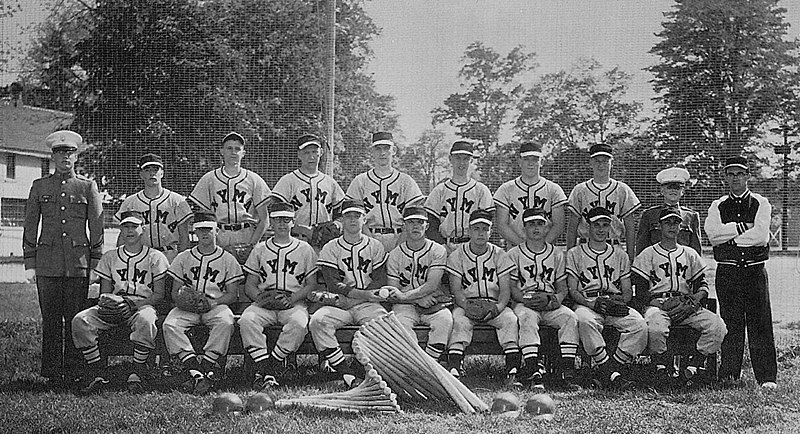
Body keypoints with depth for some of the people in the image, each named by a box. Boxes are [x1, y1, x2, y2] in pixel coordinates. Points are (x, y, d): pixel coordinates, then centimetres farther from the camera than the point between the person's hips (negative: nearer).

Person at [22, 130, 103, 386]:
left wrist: (96, 262, 2)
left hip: (79, 264, -1)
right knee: (50, 319, 2)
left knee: (75, 319, 0)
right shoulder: (39, 187, 11)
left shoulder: (88, 187, 9)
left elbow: (96, 228, 8)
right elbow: (30, 227, 10)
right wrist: (29, 263, 4)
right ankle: (52, 372, 8)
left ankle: (73, 371, 7)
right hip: (47, 264, 1)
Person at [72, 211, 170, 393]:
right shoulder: (109, 257, 17)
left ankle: (137, 373, -26)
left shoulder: (155, 257, 5)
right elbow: (104, 291, 17)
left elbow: (159, 294, 1)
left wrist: (134, 304, -15)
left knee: (145, 320, -41)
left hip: (143, 305, -4)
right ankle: (97, 373, -19)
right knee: (79, 321, -23)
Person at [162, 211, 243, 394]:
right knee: (169, 324, -29)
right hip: (187, 307, 2)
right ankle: (195, 372, -37)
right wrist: (181, 297, -10)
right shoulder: (183, 258, 17)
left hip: (217, 305, -2)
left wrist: (213, 303, -13)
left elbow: (232, 294, 5)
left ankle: (205, 367, -34)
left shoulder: (228, 259, 11)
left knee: (225, 322, -36)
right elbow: (174, 291, 15)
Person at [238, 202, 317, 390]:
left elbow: (311, 285, 6)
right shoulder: (259, 249, 18)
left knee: (299, 323, -35)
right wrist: (260, 297, -9)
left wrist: (290, 299, -11)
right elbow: (249, 285, 14)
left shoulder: (304, 249, 12)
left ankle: (268, 370, -27)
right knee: (246, 320, -30)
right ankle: (266, 373, -30)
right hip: (263, 304, 2)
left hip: (294, 303, -2)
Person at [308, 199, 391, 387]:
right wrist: (363, 294, -19)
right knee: (318, 320, -30)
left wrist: (348, 294, -12)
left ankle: (356, 370, -22)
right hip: (339, 305, 0)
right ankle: (345, 371, -29)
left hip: (367, 306, 0)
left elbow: (380, 282, 3)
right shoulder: (330, 249, 8)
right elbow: (332, 285, -5)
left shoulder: (375, 246, 12)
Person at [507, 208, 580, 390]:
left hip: (550, 305, 2)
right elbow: (511, 287, 4)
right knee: (527, 318, -36)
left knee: (570, 317, -28)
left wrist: (551, 299, -10)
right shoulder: (514, 253, 11)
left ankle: (568, 371, -30)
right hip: (523, 303, -2)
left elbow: (562, 288, 13)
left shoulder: (556, 254, 17)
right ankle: (533, 370, -44)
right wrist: (525, 299, -17)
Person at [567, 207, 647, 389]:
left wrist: (620, 300, -8)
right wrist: (592, 303, -15)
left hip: (615, 305, 3)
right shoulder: (575, 254, 14)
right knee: (585, 321, -39)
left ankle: (605, 371, -24)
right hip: (587, 304, -2)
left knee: (640, 325, -28)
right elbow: (573, 290, 4)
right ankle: (611, 373, -36)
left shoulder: (620, 255, 23)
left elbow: (627, 290, 17)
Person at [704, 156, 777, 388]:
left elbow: (761, 236, -9)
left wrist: (729, 236, -6)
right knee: (730, 324, 2)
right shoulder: (718, 206, 11)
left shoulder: (761, 204, 7)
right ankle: (729, 375, 9)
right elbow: (712, 233, -7)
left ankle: (767, 377, 0)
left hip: (755, 271, -1)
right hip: (727, 271, 1)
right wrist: (743, 227, -9)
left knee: (760, 323, -3)